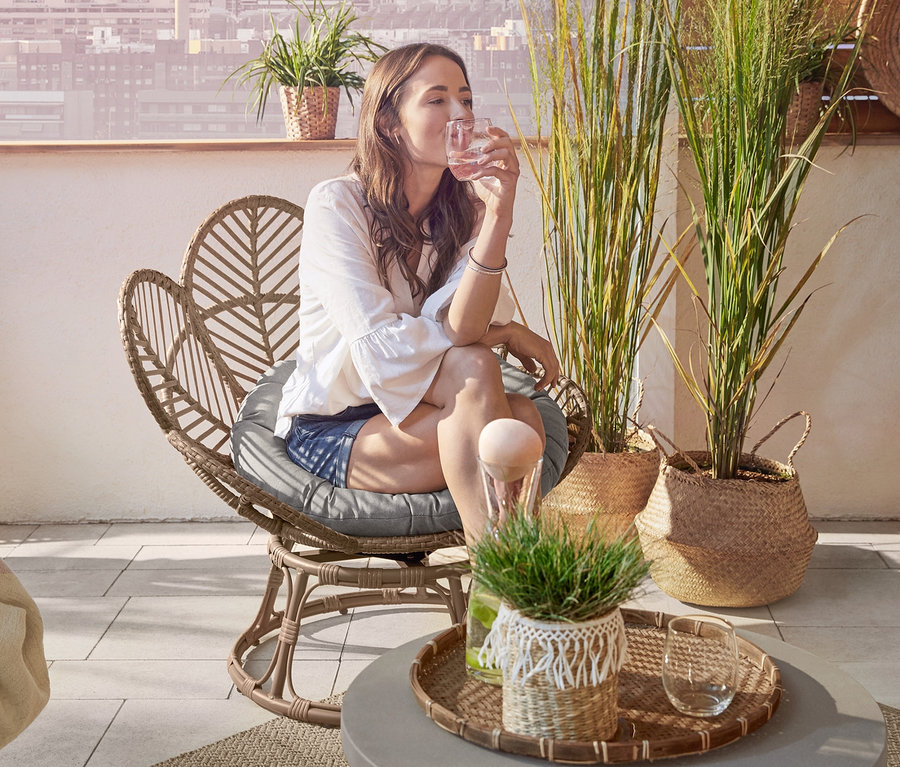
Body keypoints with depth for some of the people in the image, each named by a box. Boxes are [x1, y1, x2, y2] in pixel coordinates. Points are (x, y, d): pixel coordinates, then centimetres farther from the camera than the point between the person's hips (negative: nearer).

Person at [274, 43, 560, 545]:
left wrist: (498, 218, -31)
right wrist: (507, 334, -13)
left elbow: (459, 327, -18)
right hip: (328, 432, -4)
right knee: (474, 369, -29)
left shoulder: (465, 208, 1)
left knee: (523, 419, -27)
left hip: (417, 415, 5)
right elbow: (381, 346, -22)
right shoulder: (337, 205, -13)